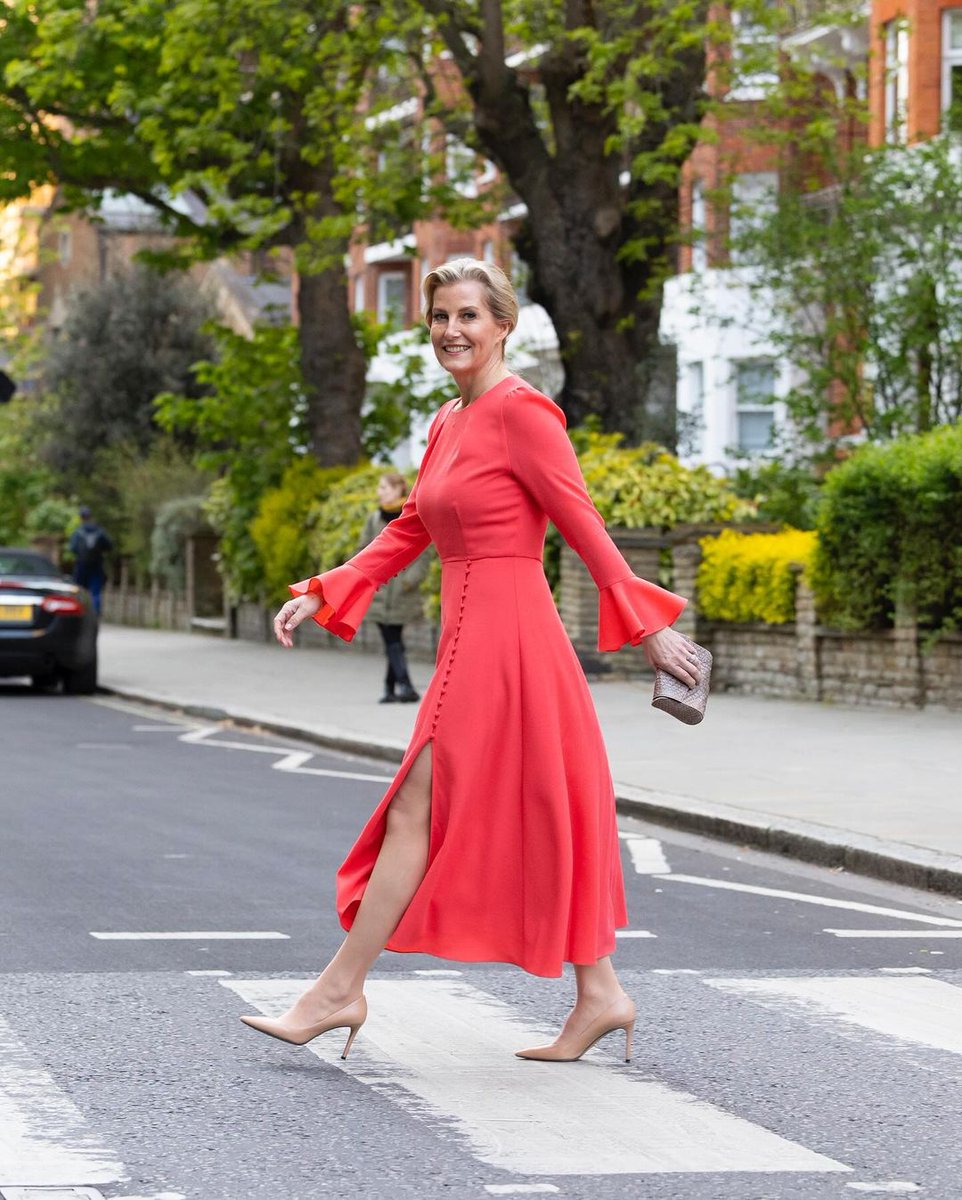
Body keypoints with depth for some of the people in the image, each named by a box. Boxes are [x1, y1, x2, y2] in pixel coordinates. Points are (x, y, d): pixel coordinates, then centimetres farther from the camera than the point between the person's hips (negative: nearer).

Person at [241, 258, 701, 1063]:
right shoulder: (450, 423, 15)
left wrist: (646, 628, -11)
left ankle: (341, 990, 2)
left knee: (415, 816, -4)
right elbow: (411, 531, 20)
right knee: (539, 825, 11)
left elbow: (584, 526, -12)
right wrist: (321, 596, 13)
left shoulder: (521, 411, -12)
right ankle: (600, 996, 15)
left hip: (503, 640, -9)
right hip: (474, 637, 9)